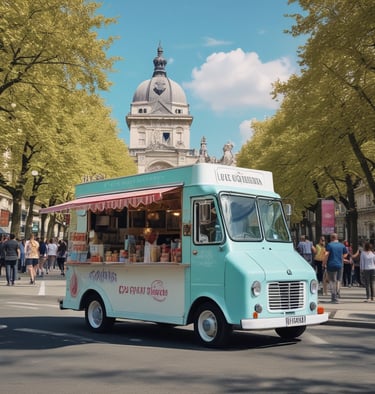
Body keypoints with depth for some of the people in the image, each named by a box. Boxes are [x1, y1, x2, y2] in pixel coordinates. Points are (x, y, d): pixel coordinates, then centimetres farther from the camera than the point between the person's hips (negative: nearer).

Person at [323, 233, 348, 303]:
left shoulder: (329, 245, -6)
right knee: (338, 281, 15)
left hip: (331, 266, -3)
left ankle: (334, 298, -4)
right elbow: (345, 254, 15)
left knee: (332, 281, 1)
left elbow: (326, 255, -13)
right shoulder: (342, 245, 6)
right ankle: (336, 295, 15)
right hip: (339, 265, 3)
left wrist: (324, 264, -6)